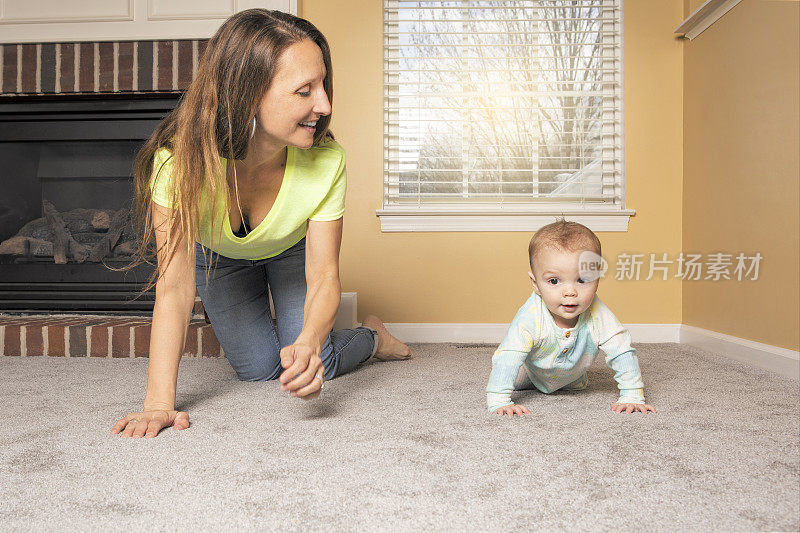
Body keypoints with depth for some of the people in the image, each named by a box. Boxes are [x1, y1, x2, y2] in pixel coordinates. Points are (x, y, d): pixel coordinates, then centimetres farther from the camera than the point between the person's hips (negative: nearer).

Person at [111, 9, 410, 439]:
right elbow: (175, 284, -39)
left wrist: (309, 342, -52)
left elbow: (323, 276, -31)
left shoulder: (326, 161, -37)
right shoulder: (180, 158, -41)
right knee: (258, 368, 4)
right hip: (218, 255, 0)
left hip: (293, 250, 0)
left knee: (308, 368, -8)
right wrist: (159, 402, -45)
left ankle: (372, 336, 25)